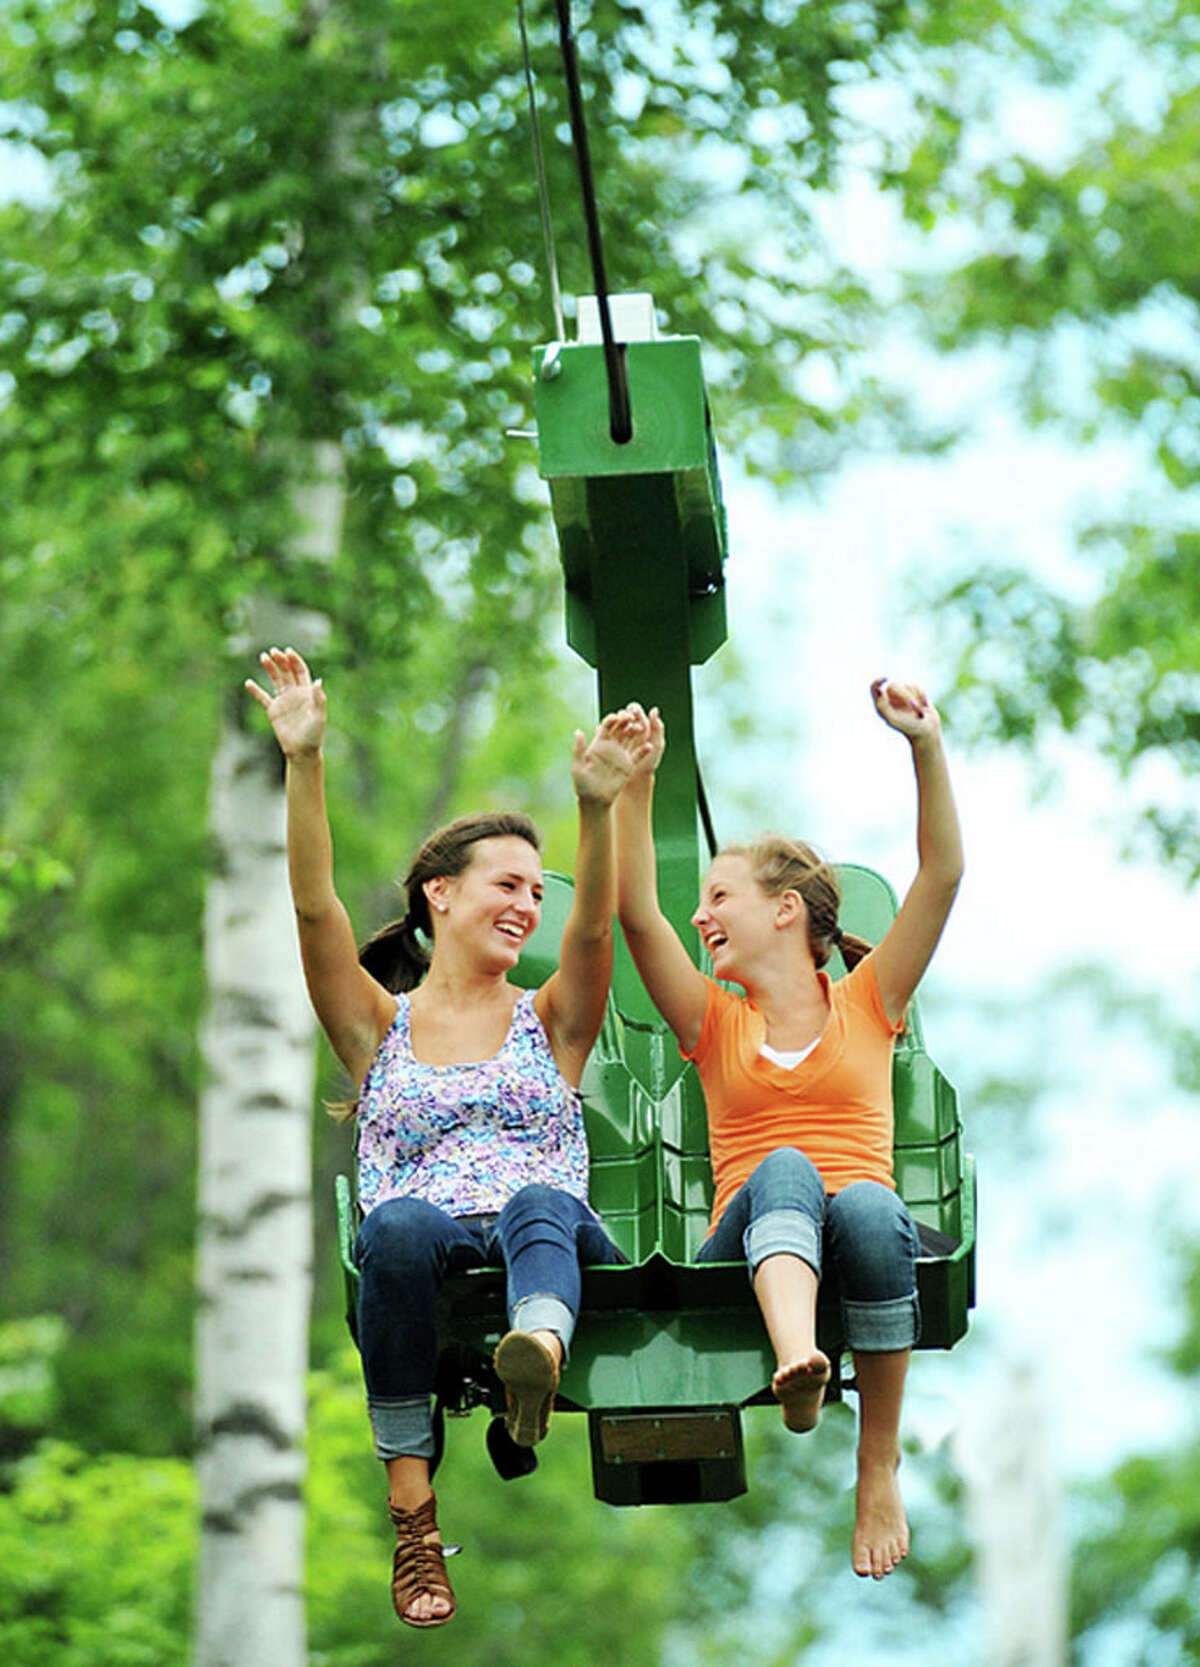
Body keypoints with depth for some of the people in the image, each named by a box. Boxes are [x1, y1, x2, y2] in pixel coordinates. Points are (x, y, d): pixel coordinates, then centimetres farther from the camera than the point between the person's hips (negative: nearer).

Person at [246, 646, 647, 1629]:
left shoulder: (552, 1023, 21)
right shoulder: (379, 1029, 19)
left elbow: (595, 923, 1)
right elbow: (315, 907, 3)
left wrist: (599, 807, -19)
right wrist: (305, 762, -11)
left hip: (552, 1241, 0)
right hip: (425, 1257, 0)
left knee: (538, 1201, -36)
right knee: (403, 1222, -37)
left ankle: (539, 1346, -74)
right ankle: (413, 1514, -40)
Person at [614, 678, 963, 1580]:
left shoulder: (866, 1005, 18)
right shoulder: (716, 1022, 21)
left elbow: (943, 874, 7)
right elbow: (637, 912, 6)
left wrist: (928, 747, -4)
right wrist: (637, 787, -4)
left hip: (866, 1234, 0)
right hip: (750, 1249, 0)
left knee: (870, 1206, -38)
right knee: (785, 1170, -35)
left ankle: (880, 1468, -31)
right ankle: (798, 1362, -67)